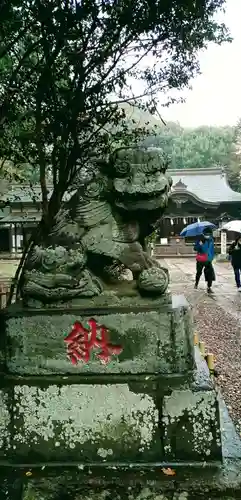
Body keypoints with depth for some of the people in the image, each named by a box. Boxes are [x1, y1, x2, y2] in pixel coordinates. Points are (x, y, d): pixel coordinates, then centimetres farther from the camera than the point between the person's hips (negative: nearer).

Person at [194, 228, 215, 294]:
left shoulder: (211, 240, 4)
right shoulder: (200, 240, -10)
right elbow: (195, 248, -17)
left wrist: (212, 256, 14)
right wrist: (200, 244, -33)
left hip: (208, 260, 3)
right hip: (200, 260, -3)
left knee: (210, 273, -8)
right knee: (199, 273, 13)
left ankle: (209, 288, 0)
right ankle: (196, 283, 39)